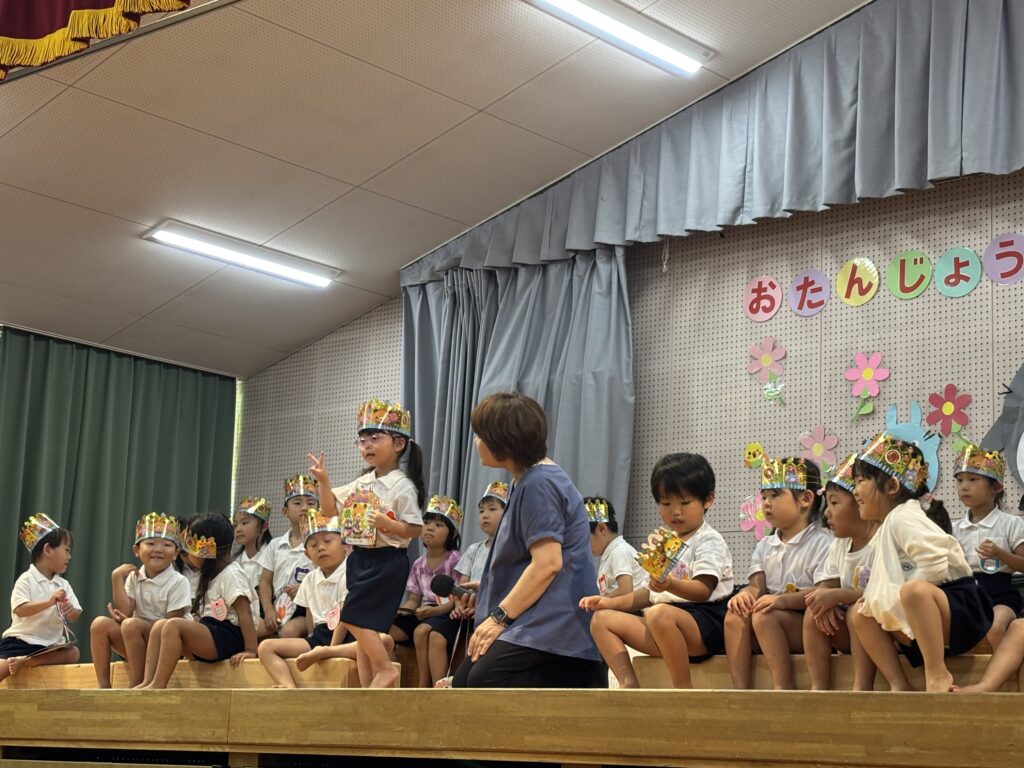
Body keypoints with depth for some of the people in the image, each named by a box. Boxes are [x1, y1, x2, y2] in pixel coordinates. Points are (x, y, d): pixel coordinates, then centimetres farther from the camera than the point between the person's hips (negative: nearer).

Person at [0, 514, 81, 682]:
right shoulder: (26, 579, -6)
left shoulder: (63, 585, 12)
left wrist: (71, 611, -18)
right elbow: (20, 610, -21)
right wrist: (50, 601, -31)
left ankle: (25, 661, -25)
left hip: (48, 646, 5)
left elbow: (75, 615, 7)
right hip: (19, 642, -5)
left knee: (73, 652, -22)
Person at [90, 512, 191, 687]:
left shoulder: (178, 582, -9)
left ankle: (136, 685, -24)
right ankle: (103, 686, -15)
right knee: (100, 623, -14)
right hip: (137, 640, 6)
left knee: (131, 625, -30)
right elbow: (125, 612, -5)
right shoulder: (133, 578, 6)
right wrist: (117, 578, -9)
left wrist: (128, 620, -15)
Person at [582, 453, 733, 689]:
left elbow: (703, 590, -15)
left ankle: (683, 688, -32)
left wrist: (670, 585, -34)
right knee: (602, 619, -1)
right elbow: (648, 593, 27)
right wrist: (611, 602, 13)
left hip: (706, 621, -8)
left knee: (659, 614, -39)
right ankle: (628, 684, -18)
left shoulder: (710, 541, 0)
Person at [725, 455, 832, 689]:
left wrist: (782, 600, -30)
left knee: (764, 616, -30)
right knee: (735, 614, -20)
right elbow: (758, 586, 8)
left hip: (807, 623, -6)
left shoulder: (822, 543, -5)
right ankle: (739, 688, -24)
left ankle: (783, 688, -26)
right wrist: (746, 593, -18)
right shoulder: (764, 546, 18)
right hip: (773, 620, 6)